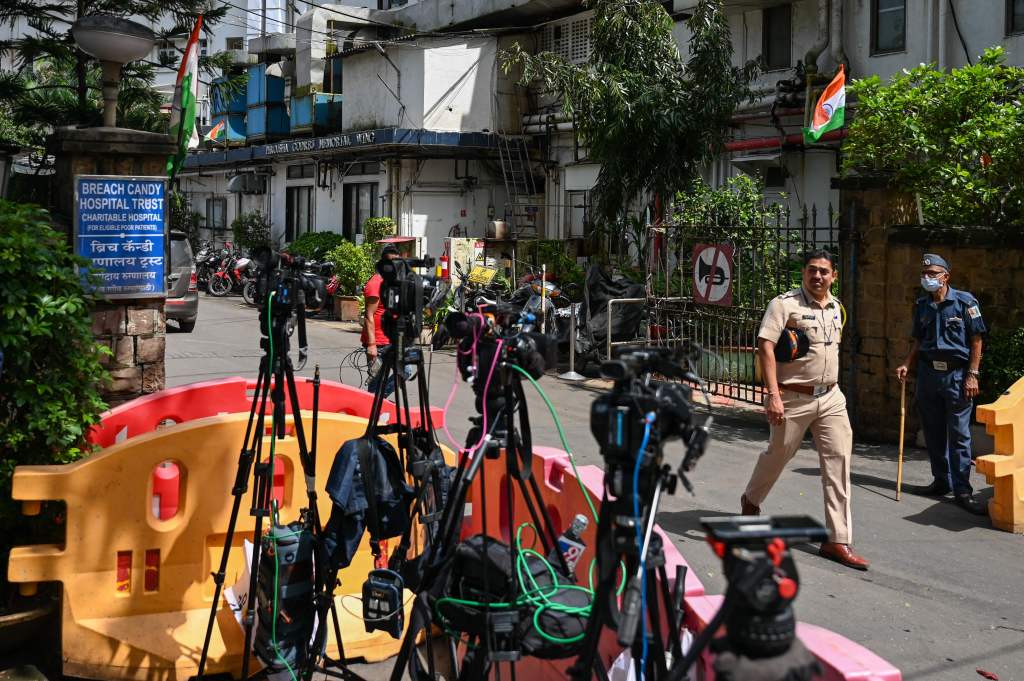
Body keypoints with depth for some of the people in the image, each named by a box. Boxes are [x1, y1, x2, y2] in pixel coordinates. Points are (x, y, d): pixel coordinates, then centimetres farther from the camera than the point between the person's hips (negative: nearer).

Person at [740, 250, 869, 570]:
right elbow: (765, 346, -17)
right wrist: (773, 395, -24)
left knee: (839, 459, -3)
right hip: (793, 398, -5)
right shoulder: (785, 304, -10)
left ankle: (837, 540, 0)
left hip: (831, 397, 5)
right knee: (777, 455, 10)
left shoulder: (836, 308, 12)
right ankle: (751, 500, 41)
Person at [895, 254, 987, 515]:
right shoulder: (921, 305, 10)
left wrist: (972, 375, -11)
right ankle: (941, 481, 22)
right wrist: (907, 365, 2)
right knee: (933, 433, 10)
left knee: (959, 434, -4)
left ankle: (962, 490, -1)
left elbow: (976, 340, -5)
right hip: (928, 373, 5)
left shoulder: (965, 302, -5)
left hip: (957, 375, -5)